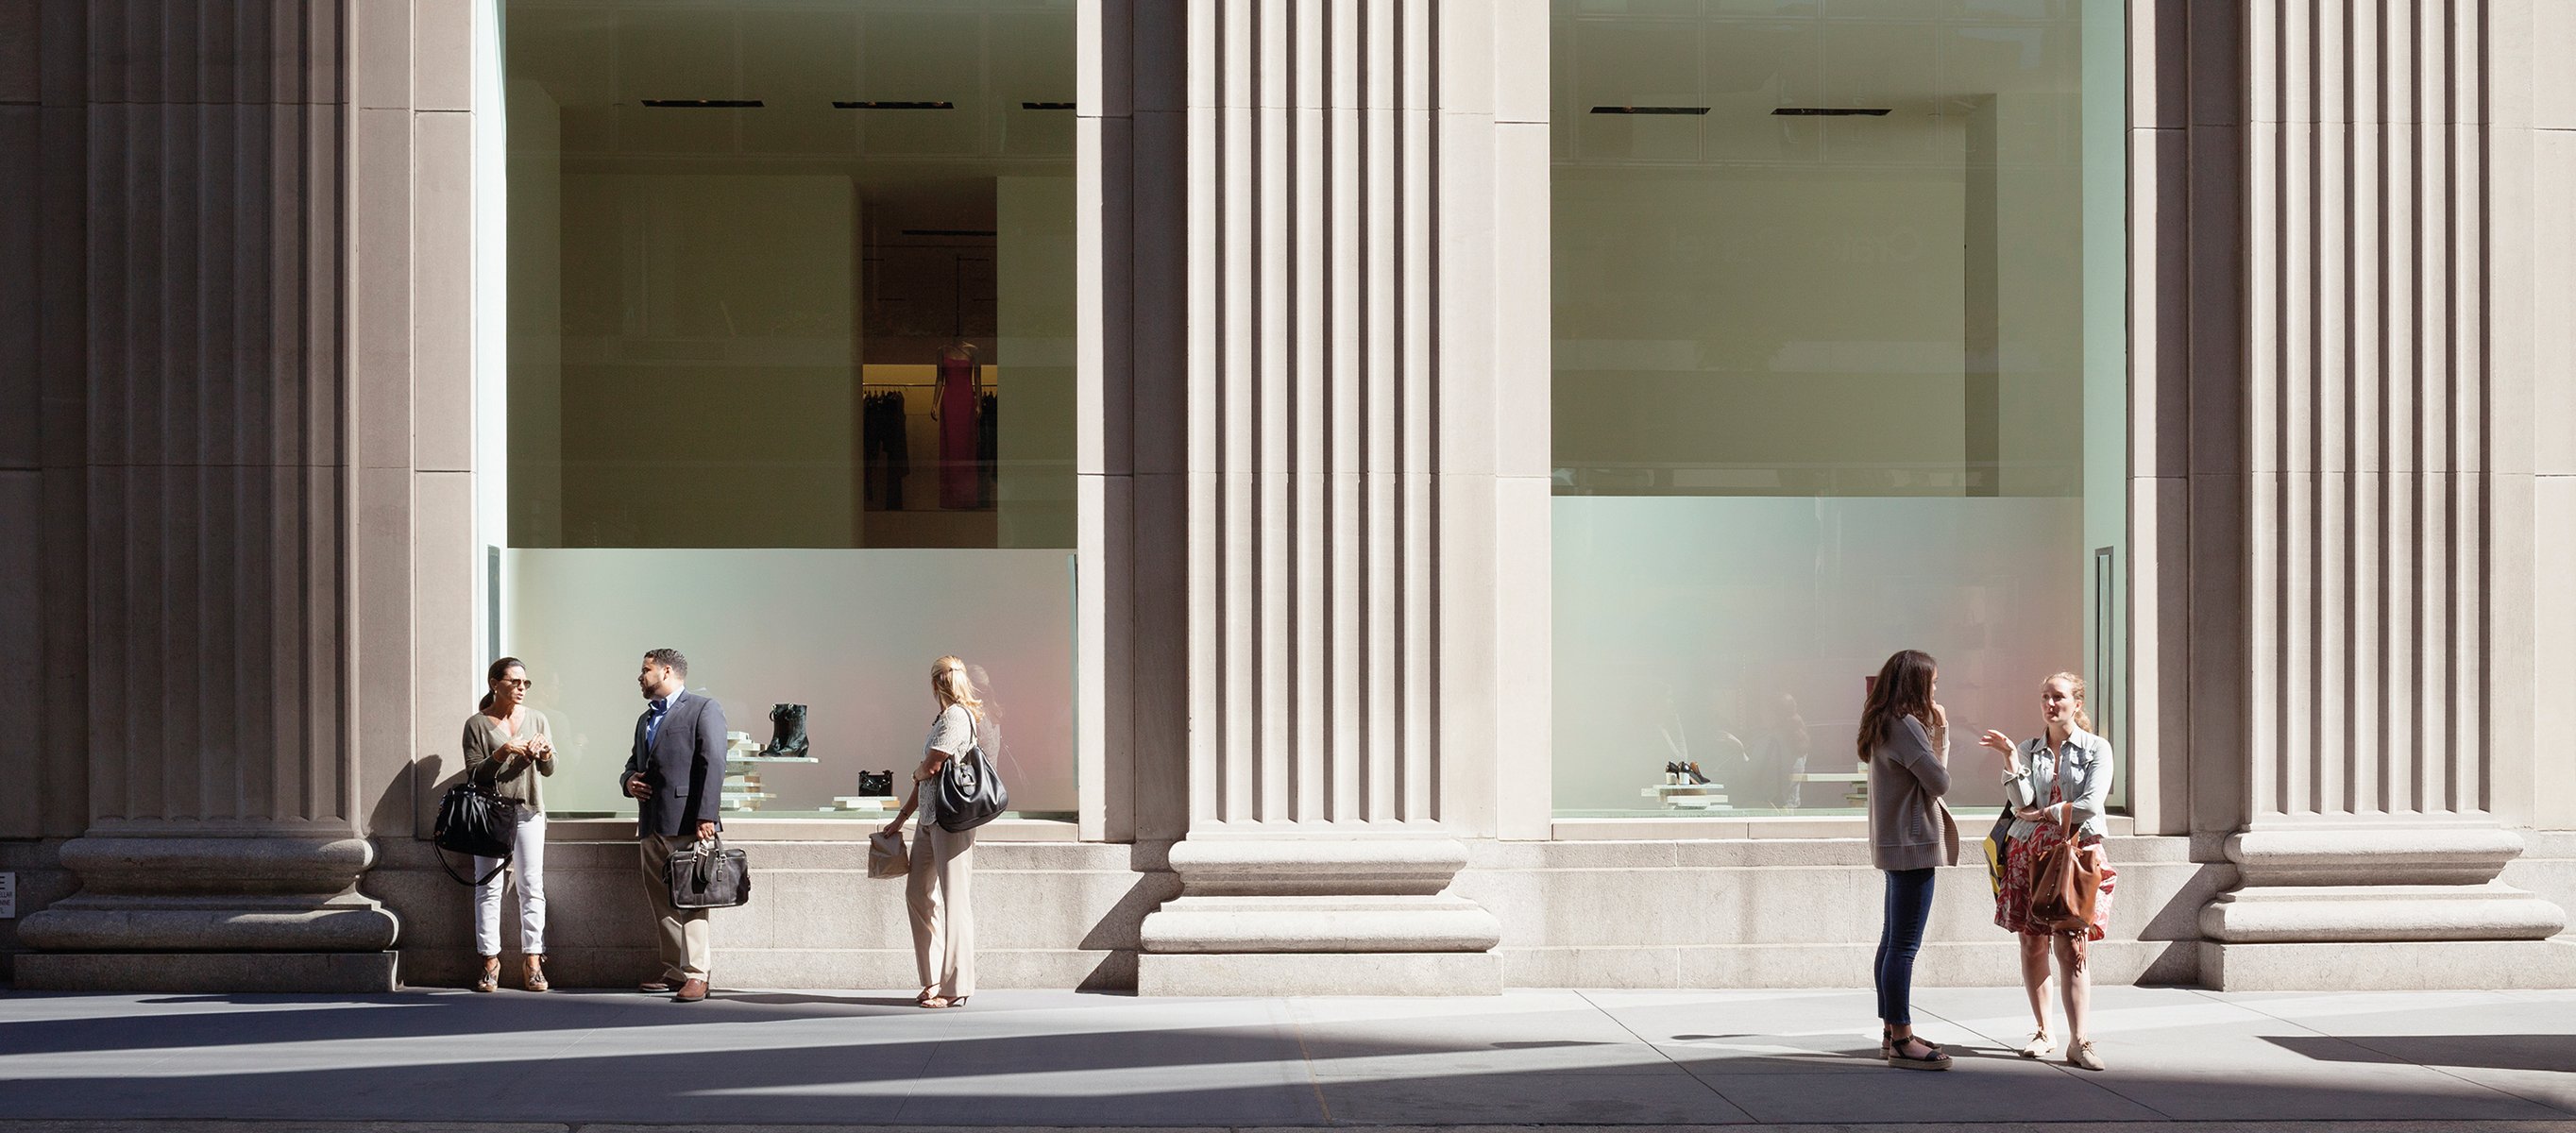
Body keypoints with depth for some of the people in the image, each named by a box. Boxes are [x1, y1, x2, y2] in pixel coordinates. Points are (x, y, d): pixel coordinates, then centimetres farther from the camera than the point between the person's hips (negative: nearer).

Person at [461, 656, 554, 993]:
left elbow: (548, 771, 12)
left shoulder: (535, 720, 12)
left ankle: (532, 961, 1)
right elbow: (474, 773, -3)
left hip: (529, 811, 3)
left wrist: (545, 753, -9)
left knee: (532, 887, -1)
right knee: (489, 887, -3)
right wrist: (501, 754, -17)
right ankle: (490, 961, 1)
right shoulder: (478, 724, 2)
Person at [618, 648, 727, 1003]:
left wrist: (705, 817, -19)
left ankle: (696, 975, -11)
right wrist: (629, 781, 6)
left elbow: (713, 764, -11)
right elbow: (634, 764, 31)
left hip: (687, 824, -8)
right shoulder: (645, 720, 25)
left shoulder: (704, 709, -1)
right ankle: (675, 972, 13)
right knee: (662, 903, 8)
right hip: (652, 825, 8)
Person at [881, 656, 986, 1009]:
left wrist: (917, 774, 5)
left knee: (954, 898, -6)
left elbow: (930, 767, -18)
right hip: (929, 817, 10)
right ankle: (934, 979, 18)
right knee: (917, 893, 12)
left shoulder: (956, 716, -11)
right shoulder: (942, 718, 17)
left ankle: (955, 986, -4)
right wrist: (901, 817, 23)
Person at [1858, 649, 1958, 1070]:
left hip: (1893, 845, 11)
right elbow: (1939, 781, -16)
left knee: (1893, 941, 14)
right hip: (1912, 844, -11)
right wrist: (1940, 734, -1)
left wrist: (1938, 732, 10)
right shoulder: (1906, 725, -16)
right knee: (1904, 945, -9)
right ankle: (1901, 1040, -8)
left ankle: (1892, 1032, 21)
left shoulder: (1883, 724, 15)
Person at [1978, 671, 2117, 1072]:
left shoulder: (2096, 749, 3)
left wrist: (2044, 814, -4)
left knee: (2072, 948, -10)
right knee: (2032, 944, 4)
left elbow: (2091, 804, -9)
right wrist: (2010, 757, -9)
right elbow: (2022, 803, -2)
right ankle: (2043, 1032, 15)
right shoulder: (2029, 750, 12)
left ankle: (2078, 1042, -11)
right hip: (2029, 854, 4)